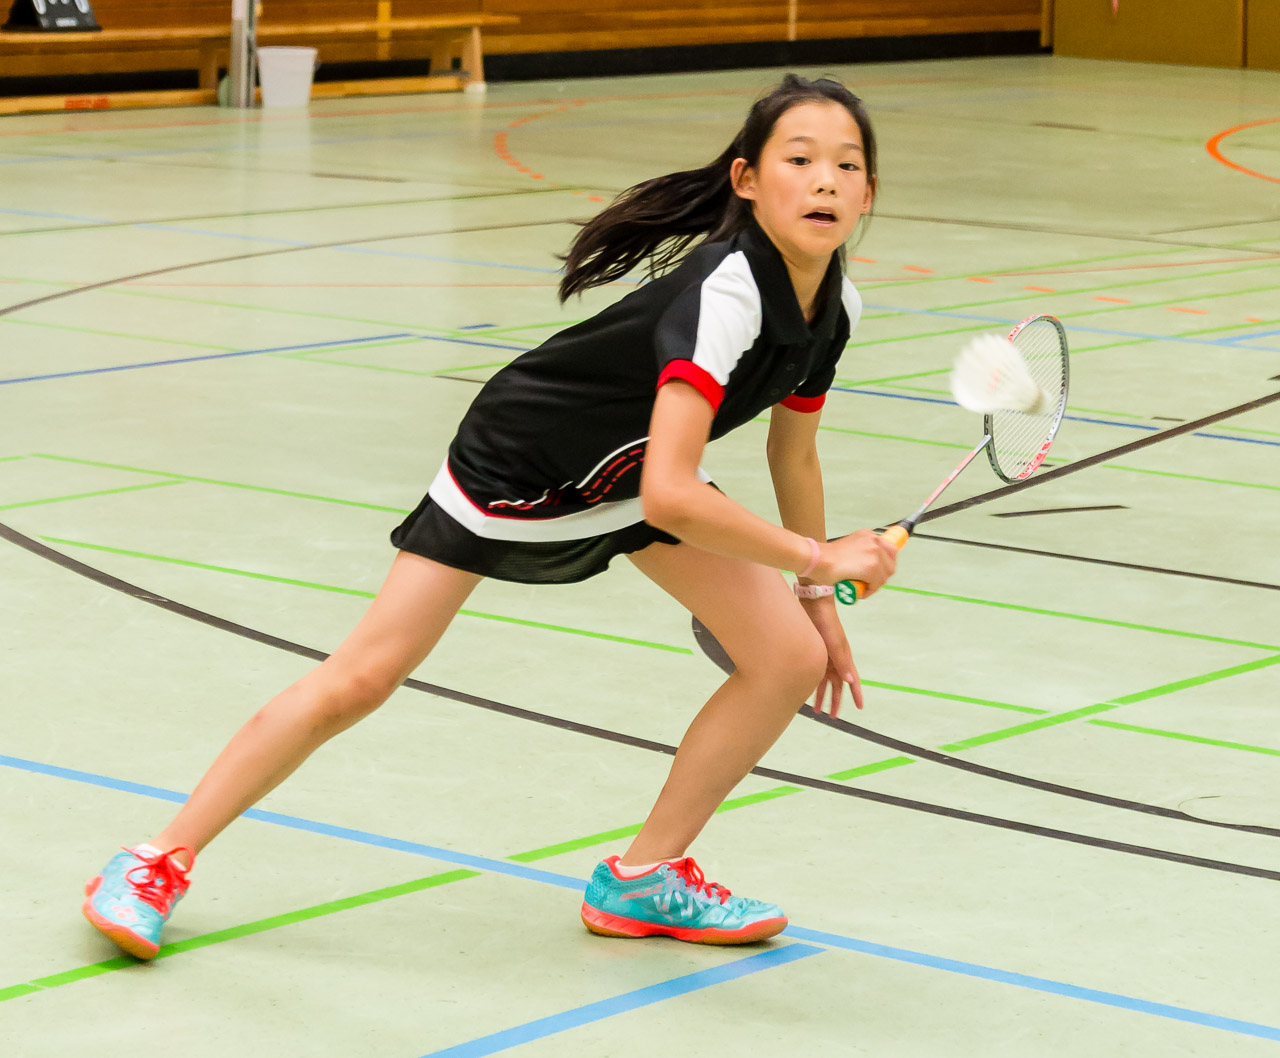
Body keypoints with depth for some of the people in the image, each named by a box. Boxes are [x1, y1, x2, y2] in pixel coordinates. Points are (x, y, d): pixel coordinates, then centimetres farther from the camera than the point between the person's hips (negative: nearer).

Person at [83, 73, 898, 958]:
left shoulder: (833, 305, -12)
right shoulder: (726, 294, -37)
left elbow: (794, 456, 7)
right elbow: (669, 496, -46)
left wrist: (817, 604, 11)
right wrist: (818, 560, -36)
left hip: (634, 475, 7)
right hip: (516, 468, -7)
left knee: (792, 660, -5)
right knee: (358, 682, -8)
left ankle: (645, 879, 12)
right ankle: (160, 862, 9)